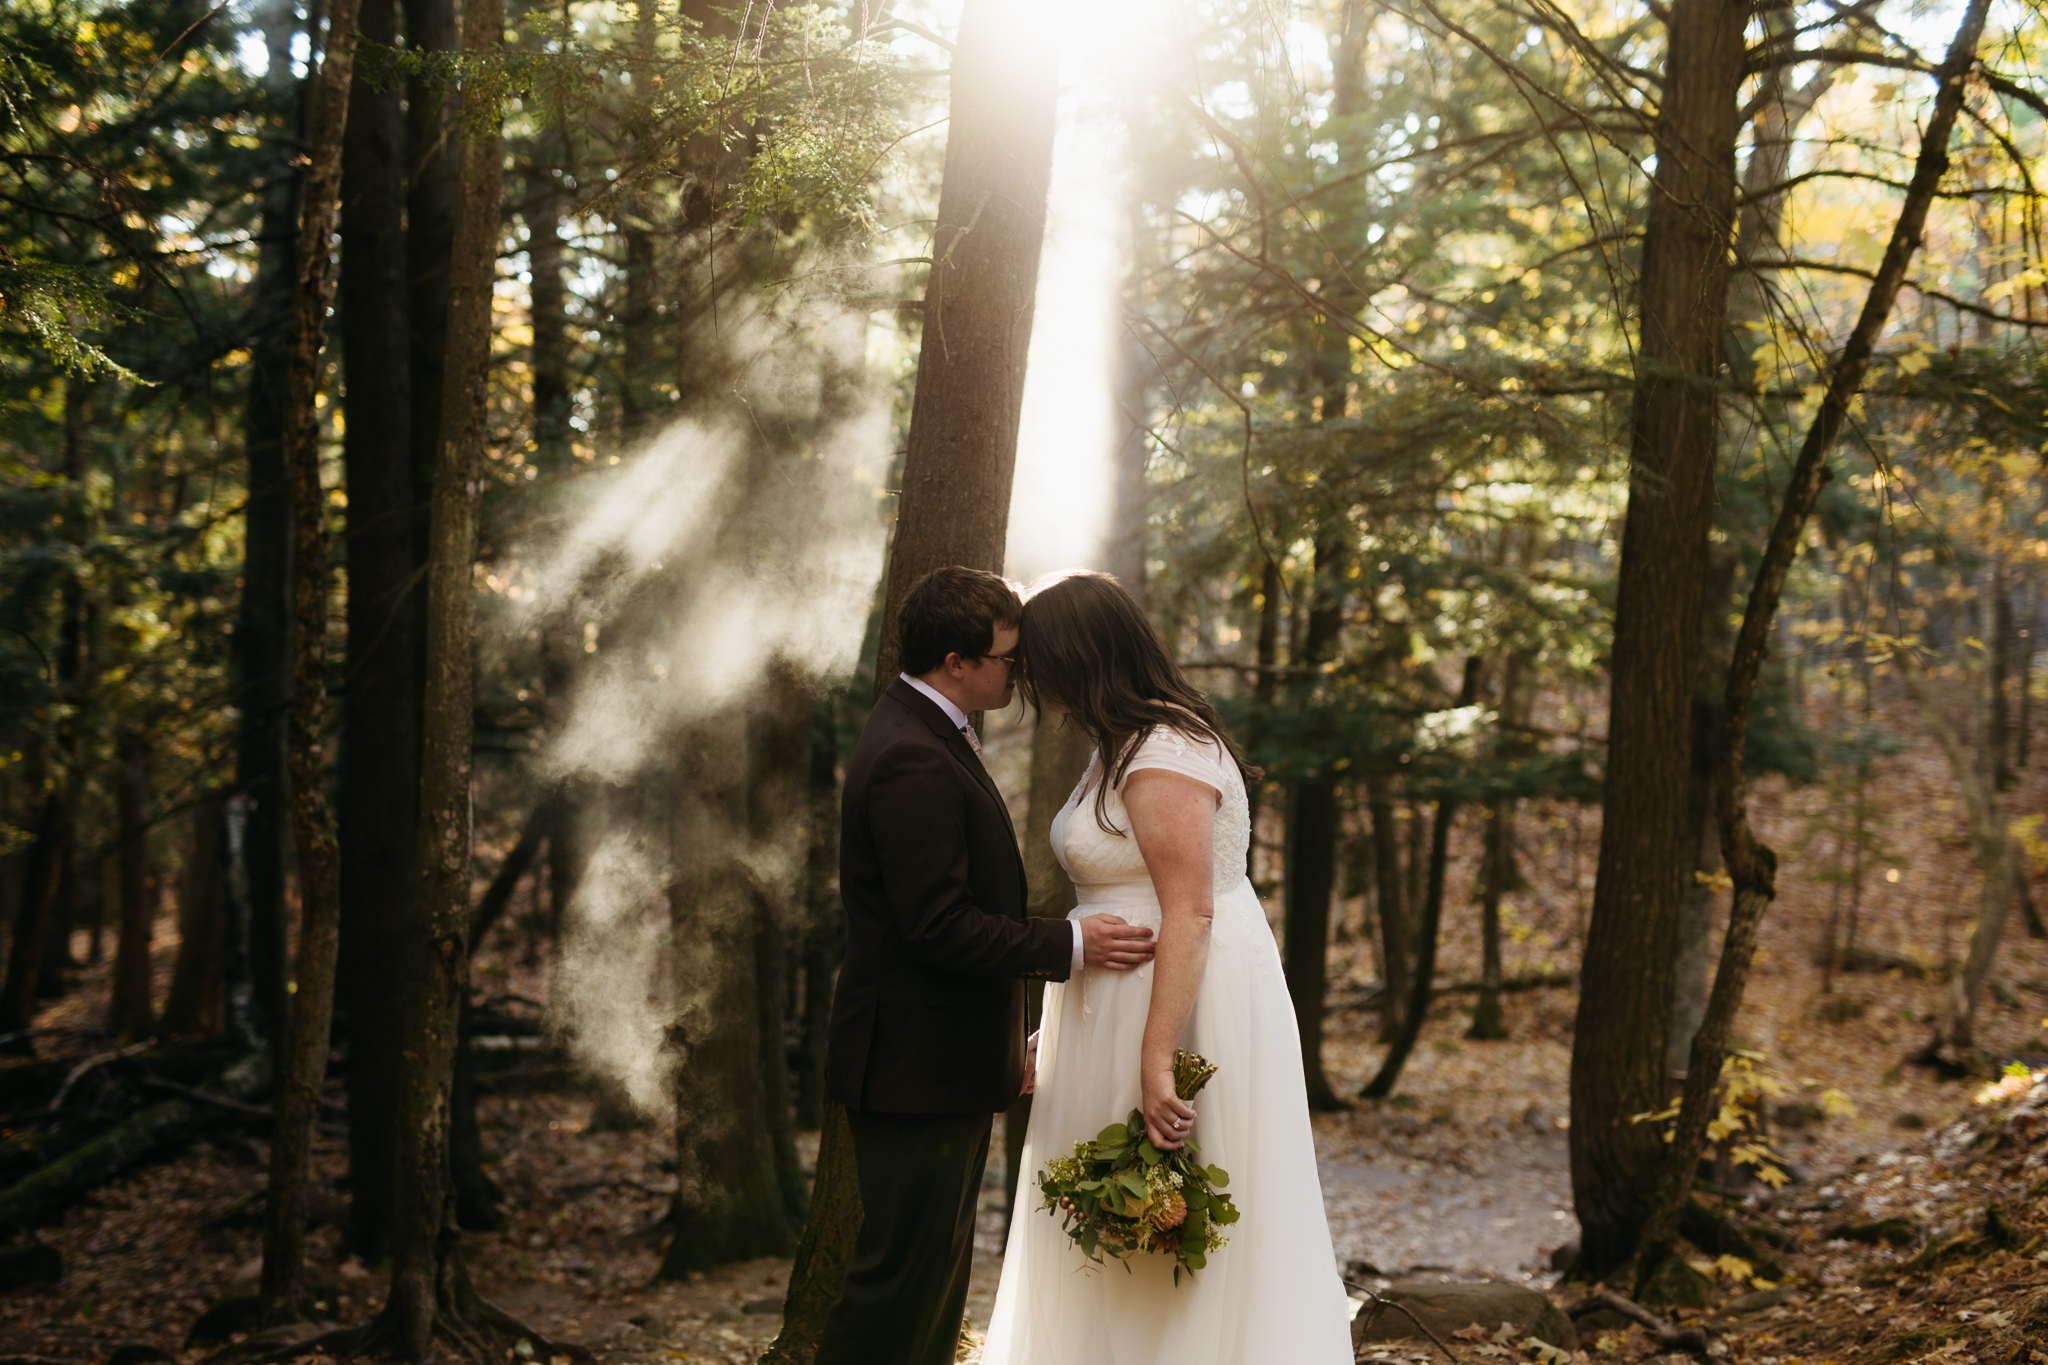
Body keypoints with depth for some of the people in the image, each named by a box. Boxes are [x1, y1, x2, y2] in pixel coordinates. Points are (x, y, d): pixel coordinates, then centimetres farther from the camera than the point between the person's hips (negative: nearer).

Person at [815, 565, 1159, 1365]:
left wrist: (1008, 1039, 22)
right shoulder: (913, 760, -20)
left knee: (936, 1270, 17)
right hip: (919, 1067, -11)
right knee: (904, 1270, -5)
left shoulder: (927, 736, 14)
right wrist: (1071, 946, -17)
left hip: (945, 1063, 11)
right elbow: (938, 926, -24)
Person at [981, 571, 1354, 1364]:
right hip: (1131, 1000, 10)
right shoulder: (1130, 747, 13)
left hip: (1185, 1003, -10)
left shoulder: (1164, 757, -18)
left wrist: (1156, 1060, -28)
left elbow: (1190, 912, -24)